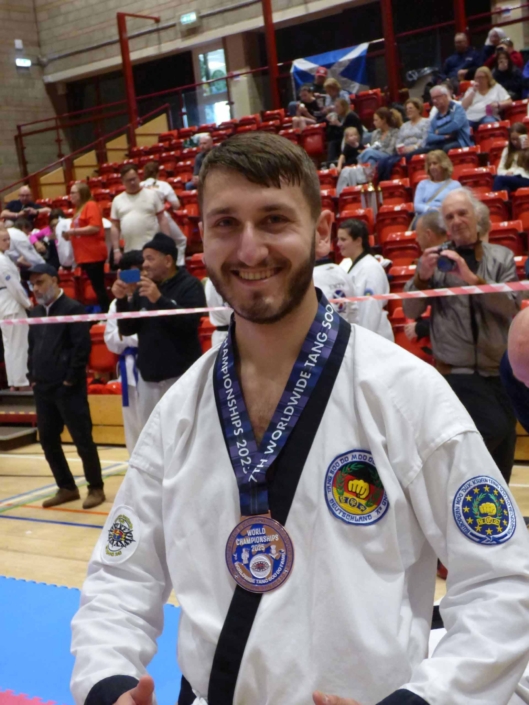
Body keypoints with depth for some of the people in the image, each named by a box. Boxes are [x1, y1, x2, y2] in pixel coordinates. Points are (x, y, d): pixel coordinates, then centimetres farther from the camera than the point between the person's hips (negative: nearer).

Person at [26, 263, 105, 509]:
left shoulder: (73, 309, -8)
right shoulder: (35, 312, 14)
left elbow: (82, 347, -14)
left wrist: (70, 380, -15)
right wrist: (33, 377, 10)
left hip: (68, 388, -8)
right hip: (43, 389, 8)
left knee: (83, 440, -1)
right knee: (48, 440, 11)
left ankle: (96, 488, 12)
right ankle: (66, 488, 24)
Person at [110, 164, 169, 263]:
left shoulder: (151, 194, 4)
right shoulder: (117, 200, 10)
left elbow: (162, 219, 4)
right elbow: (115, 227, 11)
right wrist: (116, 250, 4)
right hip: (130, 252, 3)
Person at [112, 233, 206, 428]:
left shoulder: (189, 285, -4)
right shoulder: (142, 289, 8)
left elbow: (189, 322, -19)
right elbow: (127, 329, 8)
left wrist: (159, 299, -26)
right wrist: (122, 300, -8)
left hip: (181, 375, -5)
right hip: (148, 375, 6)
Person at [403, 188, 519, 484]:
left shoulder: (502, 257, 4)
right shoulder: (435, 260, 2)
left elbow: (511, 307, -9)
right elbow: (411, 311, -1)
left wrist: (472, 278, -21)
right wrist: (422, 277, -19)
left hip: (502, 371, 3)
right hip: (458, 372, -3)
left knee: (502, 454, 10)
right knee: (494, 428, -24)